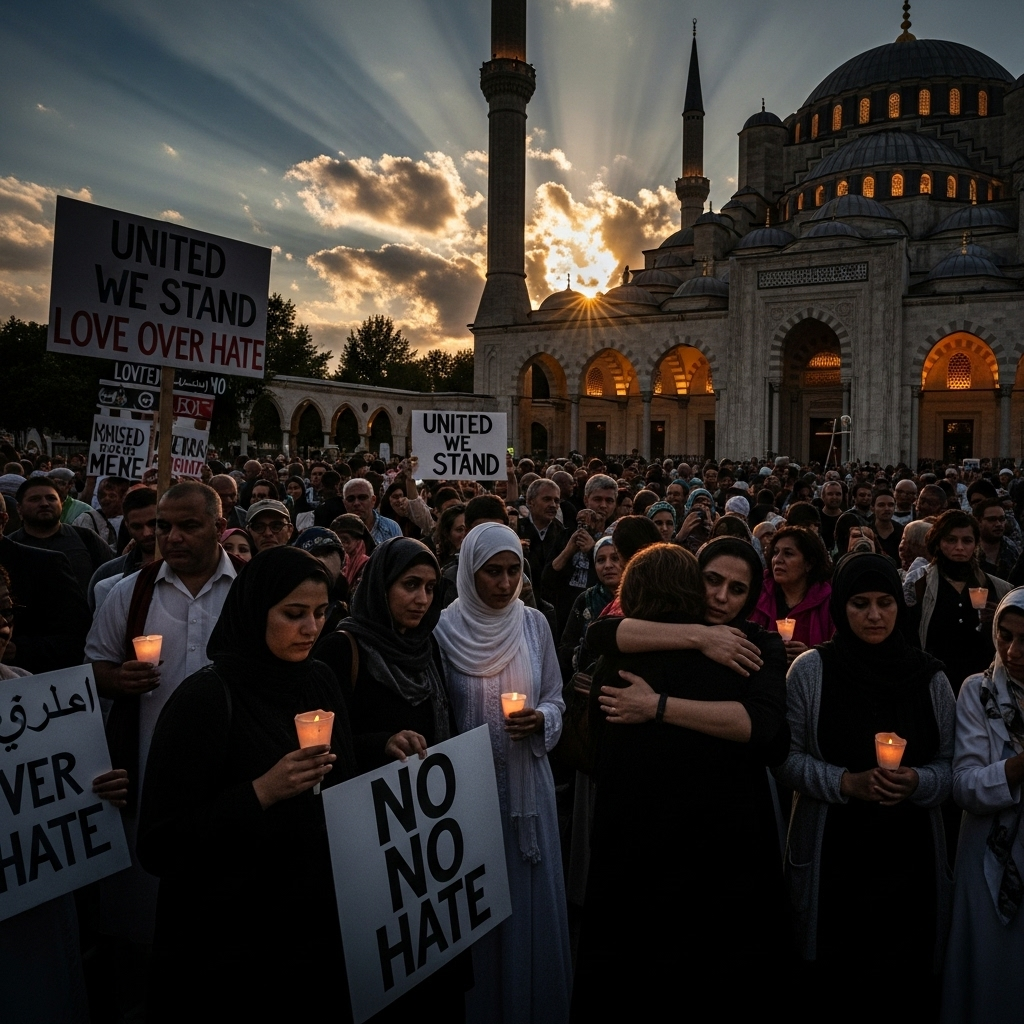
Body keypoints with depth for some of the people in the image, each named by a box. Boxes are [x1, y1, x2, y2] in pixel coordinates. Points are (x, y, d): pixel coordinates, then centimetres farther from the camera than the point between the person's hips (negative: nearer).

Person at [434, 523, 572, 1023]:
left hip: (526, 782, 3)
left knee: (530, 898, 13)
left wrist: (540, 720, -14)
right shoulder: (445, 629, -9)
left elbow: (555, 699, 6)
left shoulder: (534, 624, -1)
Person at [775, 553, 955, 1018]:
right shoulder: (810, 670, -4)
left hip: (909, 853, 2)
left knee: (910, 986, 6)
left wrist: (918, 782, -14)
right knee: (833, 981, 5)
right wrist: (846, 782, -16)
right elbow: (786, 757, -3)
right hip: (832, 853, -2)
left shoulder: (929, 676, 2)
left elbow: (949, 765, 6)